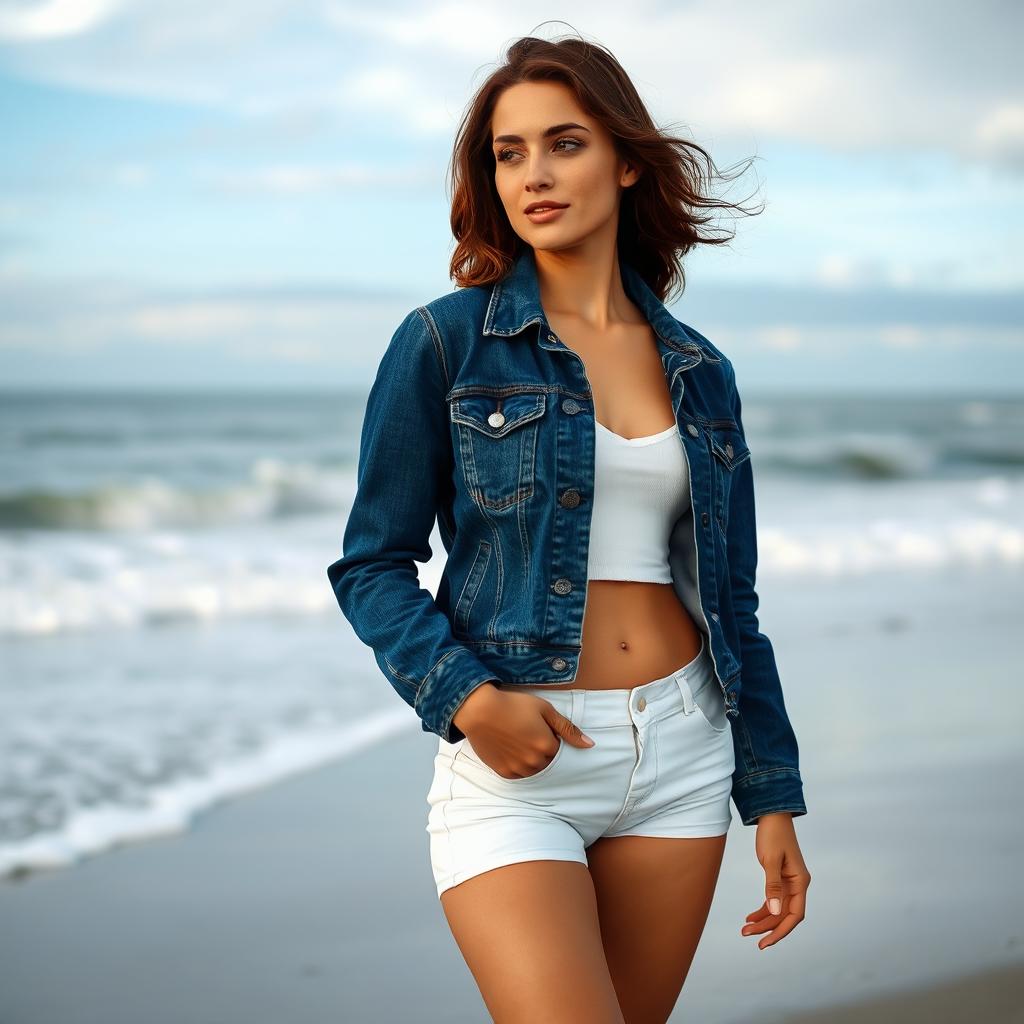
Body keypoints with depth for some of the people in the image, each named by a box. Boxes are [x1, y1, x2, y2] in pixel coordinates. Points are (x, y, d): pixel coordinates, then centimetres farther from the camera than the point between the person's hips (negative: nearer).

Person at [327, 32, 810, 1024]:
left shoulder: (698, 372, 8)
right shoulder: (444, 342, -3)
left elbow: (729, 597, 12)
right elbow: (372, 564, -2)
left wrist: (772, 796, 10)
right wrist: (464, 696, -18)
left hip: (681, 747, 4)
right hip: (516, 759, -4)